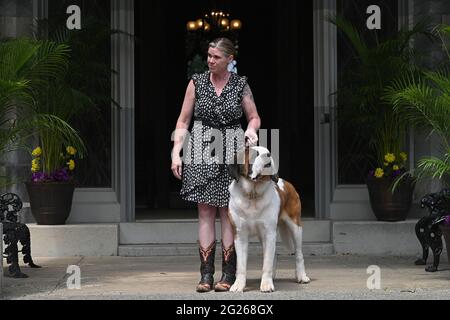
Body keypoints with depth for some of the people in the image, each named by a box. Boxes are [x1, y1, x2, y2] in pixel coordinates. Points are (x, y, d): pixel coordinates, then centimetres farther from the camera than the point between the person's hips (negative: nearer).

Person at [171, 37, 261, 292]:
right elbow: (183, 121, 6)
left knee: (228, 213, -1)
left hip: (231, 152, -1)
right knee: (205, 212, -1)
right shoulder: (197, 82, 4)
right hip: (202, 150, 1)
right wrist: (176, 152, -2)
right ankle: (206, 274, 1)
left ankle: (228, 274, 3)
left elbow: (254, 117, 10)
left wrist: (251, 129, -13)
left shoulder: (241, 85, 2)